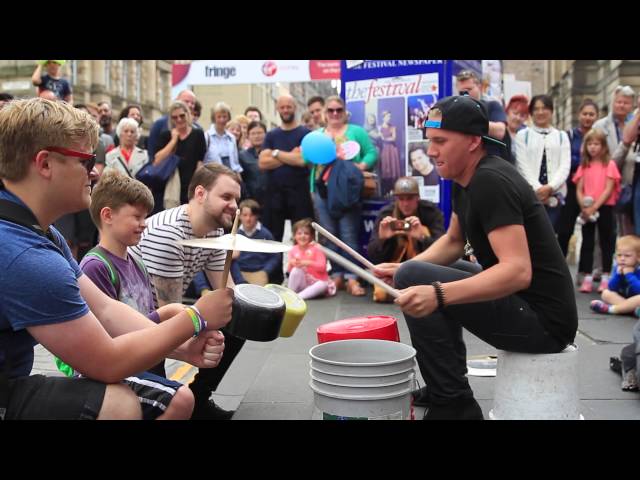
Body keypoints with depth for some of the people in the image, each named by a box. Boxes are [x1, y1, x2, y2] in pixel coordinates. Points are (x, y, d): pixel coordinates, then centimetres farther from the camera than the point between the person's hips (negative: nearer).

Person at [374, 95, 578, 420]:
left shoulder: (491, 182, -20)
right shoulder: (465, 180, 9)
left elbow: (518, 272, -29)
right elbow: (454, 241, 20)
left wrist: (438, 293, -40)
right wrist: (403, 269, 4)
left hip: (543, 319, -10)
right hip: (523, 306, 10)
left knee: (415, 282, -18)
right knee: (418, 278, 22)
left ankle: (454, 406, -8)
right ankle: (441, 387, 26)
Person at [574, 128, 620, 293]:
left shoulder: (609, 164, -2)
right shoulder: (583, 166, 9)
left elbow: (608, 190, -9)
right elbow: (579, 190, 4)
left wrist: (594, 207, -16)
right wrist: (584, 207, -13)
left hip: (604, 208, -3)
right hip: (586, 211, 3)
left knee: (606, 243, 4)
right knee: (587, 243, 5)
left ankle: (605, 278, 9)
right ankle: (587, 278, 9)